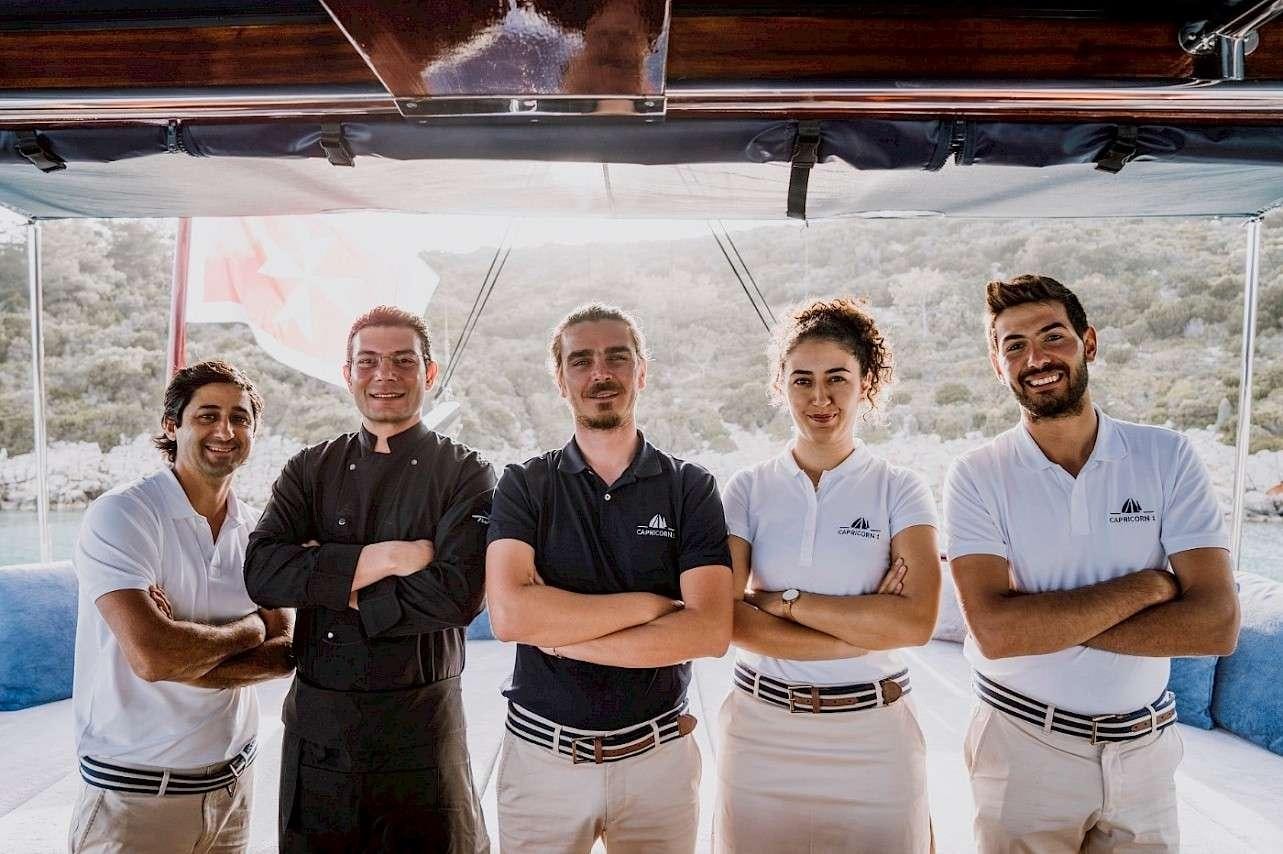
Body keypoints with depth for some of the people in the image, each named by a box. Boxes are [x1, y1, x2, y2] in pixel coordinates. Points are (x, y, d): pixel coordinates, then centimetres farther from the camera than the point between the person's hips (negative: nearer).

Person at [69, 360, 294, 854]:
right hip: (136, 791, -5)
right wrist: (248, 628, -11)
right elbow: (150, 655, -27)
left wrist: (183, 658, -20)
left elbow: (284, 653, -6)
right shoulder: (120, 516, -15)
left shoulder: (257, 530, 1)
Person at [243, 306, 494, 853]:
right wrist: (384, 558, -20)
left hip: (422, 722, -3)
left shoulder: (464, 473, -5)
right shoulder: (310, 469, 4)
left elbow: (458, 595, -19)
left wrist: (328, 581, -13)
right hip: (316, 719, 3)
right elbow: (261, 572, -11)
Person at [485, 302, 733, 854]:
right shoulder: (524, 486, -3)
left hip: (658, 758, 0)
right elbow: (509, 614, -18)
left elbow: (710, 632, -15)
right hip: (541, 756, 0)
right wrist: (651, 603, -17)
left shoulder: (690, 489, -3)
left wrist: (560, 636, -17)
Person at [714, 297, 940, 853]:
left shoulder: (900, 490, -3)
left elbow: (917, 622, -16)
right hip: (761, 728, 1)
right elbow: (728, 619, -12)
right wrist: (862, 629, -15)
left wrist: (782, 600, -15)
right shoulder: (748, 489, -1)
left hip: (872, 731, -1)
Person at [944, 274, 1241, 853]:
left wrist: (1045, 622, -20)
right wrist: (1146, 585, -17)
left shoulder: (1167, 457, -6)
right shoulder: (977, 476, -11)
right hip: (1022, 745, -2)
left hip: (1145, 749, 2)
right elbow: (994, 631, -22)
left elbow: (1217, 624, -14)